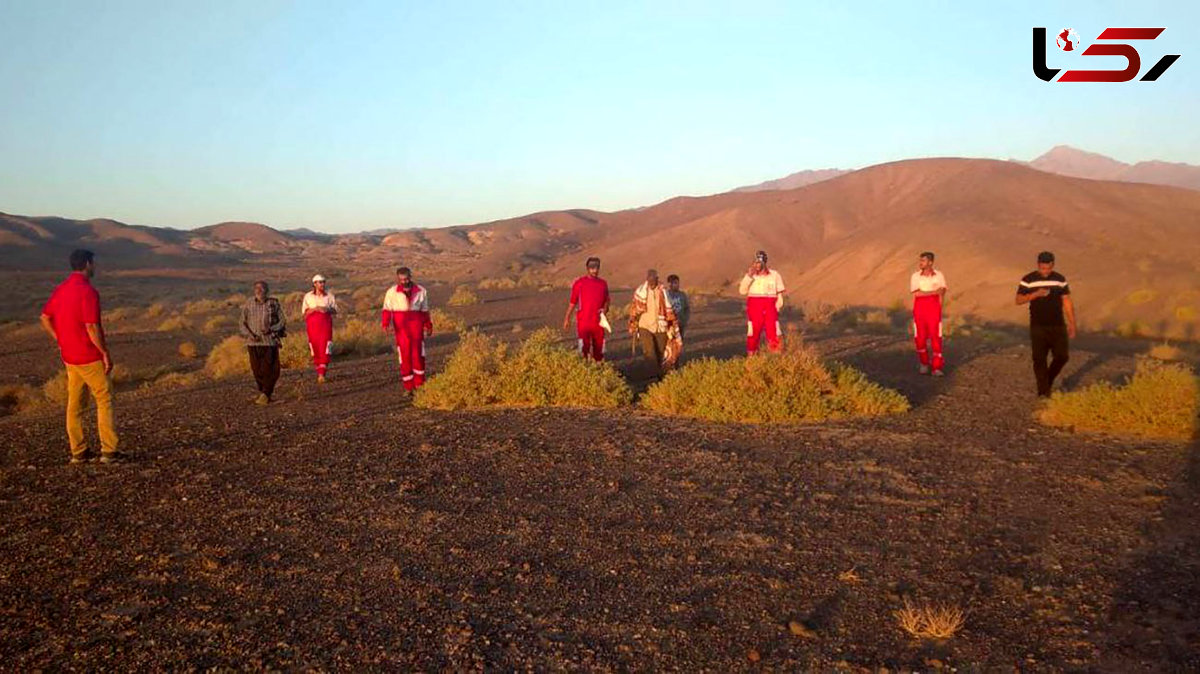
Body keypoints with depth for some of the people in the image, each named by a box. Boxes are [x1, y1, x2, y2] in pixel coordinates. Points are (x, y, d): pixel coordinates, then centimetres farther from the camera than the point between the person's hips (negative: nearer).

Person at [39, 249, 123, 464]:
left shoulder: (60, 289, 8)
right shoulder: (88, 291, -19)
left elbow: (45, 319, 13)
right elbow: (92, 328, -22)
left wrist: (61, 342, 17)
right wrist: (106, 353, -14)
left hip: (69, 356, 8)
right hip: (90, 357, -8)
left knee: (74, 402, 11)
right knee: (104, 400, 0)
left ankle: (78, 452, 17)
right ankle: (109, 450, -1)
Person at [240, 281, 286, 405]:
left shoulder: (273, 304, 1)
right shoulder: (249, 304, 5)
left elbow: (283, 321, 3)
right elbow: (243, 322, 9)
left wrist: (271, 329, -13)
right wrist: (249, 334, -8)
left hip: (270, 342, -2)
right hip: (253, 343, 2)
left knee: (269, 370, -6)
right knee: (257, 370, 5)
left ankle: (266, 394, 2)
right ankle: (262, 392, 20)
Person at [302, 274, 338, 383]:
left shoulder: (330, 296, 4)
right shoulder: (308, 296, 4)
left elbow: (335, 310, 8)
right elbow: (305, 312, 3)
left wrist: (328, 309, -13)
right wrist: (314, 309, -15)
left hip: (326, 324, -1)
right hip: (313, 324, 1)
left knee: (325, 349, -12)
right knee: (315, 350, 5)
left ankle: (322, 375, -15)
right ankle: (319, 371, 23)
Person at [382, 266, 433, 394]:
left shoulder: (421, 291, 7)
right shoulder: (392, 292, 0)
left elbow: (425, 311, 16)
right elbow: (387, 310, -1)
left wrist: (429, 326, 19)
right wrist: (386, 324, -16)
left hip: (416, 327, 1)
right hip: (401, 328, -1)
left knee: (418, 354, -5)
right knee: (404, 356, -1)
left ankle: (419, 384, 4)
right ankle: (408, 387, 7)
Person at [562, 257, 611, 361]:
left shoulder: (603, 283, 8)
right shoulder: (579, 283, -2)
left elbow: (607, 300, 17)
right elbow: (572, 302, 2)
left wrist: (605, 309, -4)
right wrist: (567, 318, 1)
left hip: (598, 321, 3)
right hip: (583, 321, -3)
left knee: (599, 347, 9)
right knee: (584, 347, -4)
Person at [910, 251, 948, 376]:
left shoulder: (939, 275, -1)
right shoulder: (915, 276, -3)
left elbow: (942, 295, -1)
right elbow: (916, 293, -16)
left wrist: (938, 311, -8)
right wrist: (934, 292, -18)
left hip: (934, 310, 0)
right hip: (919, 310, 0)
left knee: (936, 338, -6)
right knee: (920, 338, 3)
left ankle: (937, 368, -3)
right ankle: (924, 363, 24)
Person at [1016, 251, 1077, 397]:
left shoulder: (1060, 279, 3)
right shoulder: (1028, 280, -4)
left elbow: (1067, 303, 6)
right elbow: (1018, 300, -8)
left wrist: (1072, 324, 3)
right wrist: (1035, 294, -24)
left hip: (1058, 326, 2)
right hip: (1038, 327, -2)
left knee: (1063, 356, -1)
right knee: (1039, 359, -2)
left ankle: (1049, 378, 26)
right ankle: (1043, 391, 6)